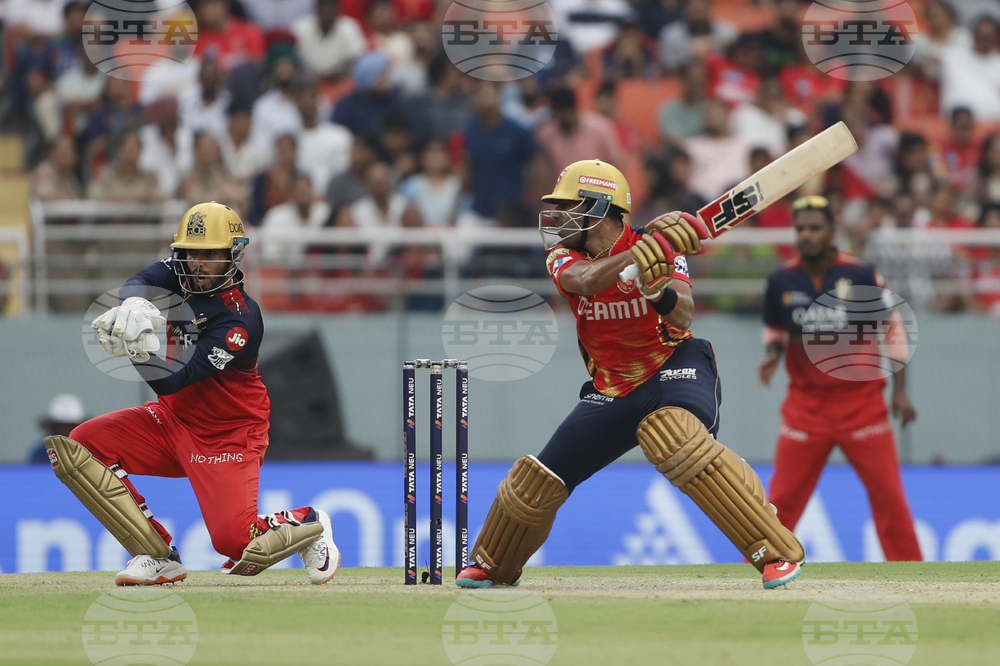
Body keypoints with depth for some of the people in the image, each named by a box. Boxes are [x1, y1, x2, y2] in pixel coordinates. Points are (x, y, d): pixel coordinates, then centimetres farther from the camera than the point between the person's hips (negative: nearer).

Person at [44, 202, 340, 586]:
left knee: (233, 542, -23)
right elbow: (139, 283, -24)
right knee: (77, 446, -13)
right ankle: (159, 557, -9)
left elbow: (171, 382, -31)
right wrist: (134, 303, -48)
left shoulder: (240, 320, -25)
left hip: (228, 435, -7)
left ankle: (306, 525, 14)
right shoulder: (179, 274, -3)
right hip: (174, 419, 7)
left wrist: (140, 351, -50)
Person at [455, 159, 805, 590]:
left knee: (672, 432, -36)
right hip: (612, 390, 5)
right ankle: (493, 566, 36)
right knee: (540, 479, 6)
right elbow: (588, 281, -27)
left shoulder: (661, 249, -11)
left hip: (673, 365, -5)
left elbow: (684, 316, -25)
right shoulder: (564, 259, -3)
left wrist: (663, 293, -48)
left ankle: (778, 552, -37)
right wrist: (649, 250, -42)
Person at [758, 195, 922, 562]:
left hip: (861, 398, -1)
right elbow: (774, 330, 13)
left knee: (887, 492, -2)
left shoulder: (861, 275, -9)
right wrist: (773, 353, -10)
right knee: (783, 496, 0)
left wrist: (899, 390, -3)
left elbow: (892, 328, 0)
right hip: (806, 403, 1)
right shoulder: (782, 281, -3)